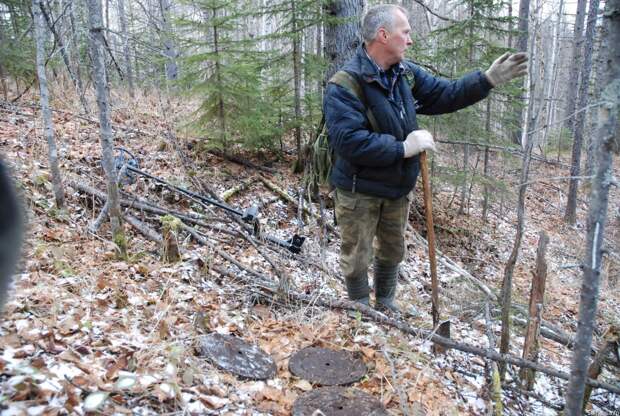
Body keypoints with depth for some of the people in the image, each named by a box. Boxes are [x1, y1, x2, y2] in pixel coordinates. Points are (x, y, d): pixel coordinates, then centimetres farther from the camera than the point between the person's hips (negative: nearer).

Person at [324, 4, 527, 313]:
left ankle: (386, 306, 44)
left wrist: (488, 79, -3)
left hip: (398, 187, 7)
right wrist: (403, 148, -28)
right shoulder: (345, 84, -23)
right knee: (357, 258, 10)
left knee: (392, 252, 22)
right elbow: (348, 141, -33)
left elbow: (444, 95, 9)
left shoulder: (406, 73, 0)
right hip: (359, 191, -7)